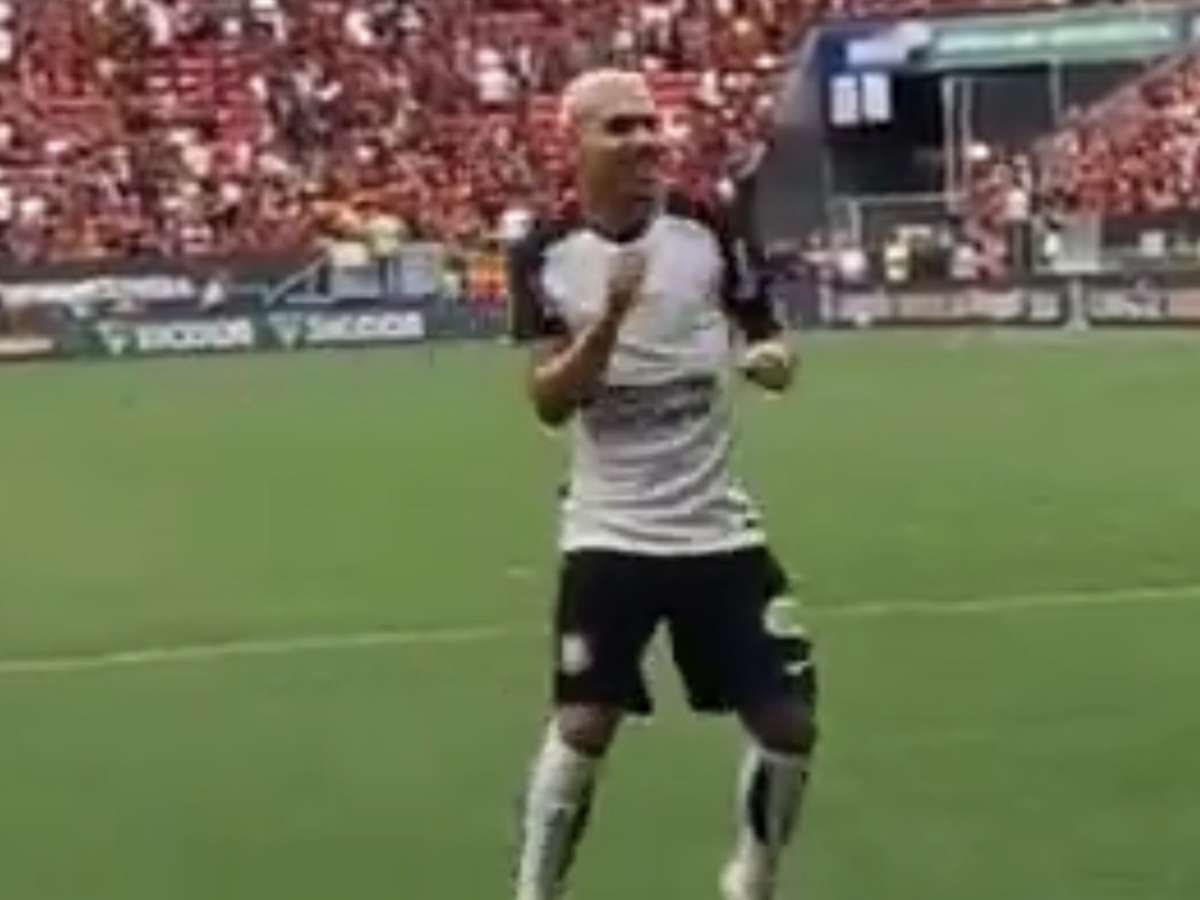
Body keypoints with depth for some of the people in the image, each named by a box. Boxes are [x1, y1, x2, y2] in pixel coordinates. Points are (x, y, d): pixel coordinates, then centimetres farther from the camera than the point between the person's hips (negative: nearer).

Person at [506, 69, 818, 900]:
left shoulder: (708, 231, -2)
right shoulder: (545, 256, -6)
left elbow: (769, 338, 8)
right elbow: (550, 403, -13)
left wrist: (773, 357, -16)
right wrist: (610, 317, -28)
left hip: (719, 528, 2)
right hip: (609, 535, -2)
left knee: (790, 723, 2)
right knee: (583, 727, -6)